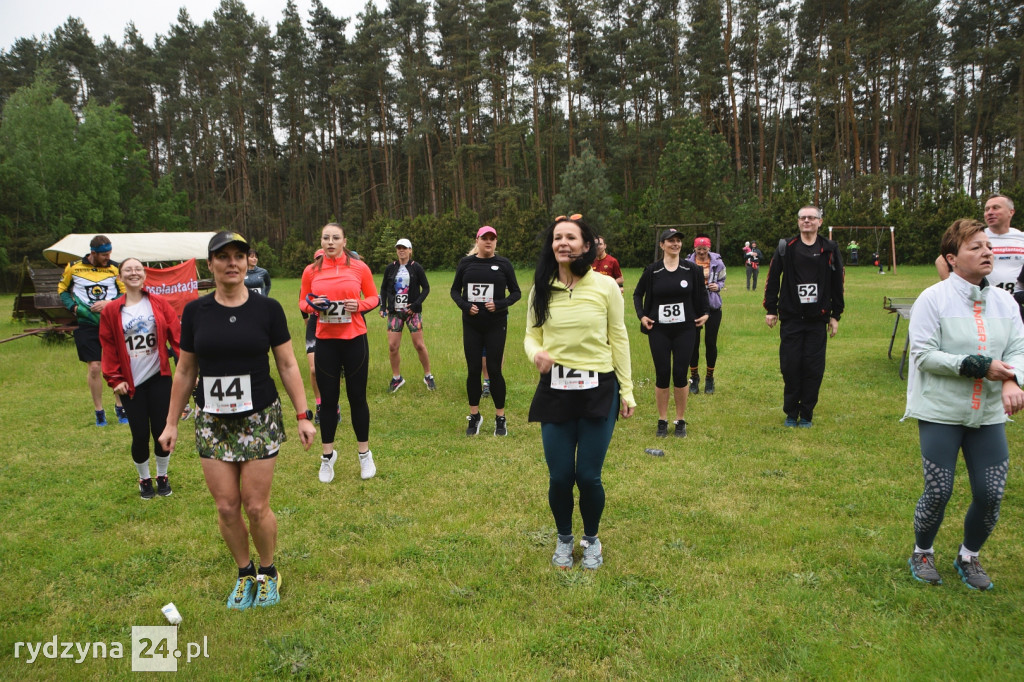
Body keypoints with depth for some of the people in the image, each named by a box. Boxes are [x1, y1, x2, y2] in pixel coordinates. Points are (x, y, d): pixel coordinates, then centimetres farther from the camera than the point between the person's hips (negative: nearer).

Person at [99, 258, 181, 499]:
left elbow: (176, 335, -3)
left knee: (161, 431, 4)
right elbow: (108, 347, 2)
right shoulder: (111, 311, 0)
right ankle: (144, 479, 26)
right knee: (140, 435, 2)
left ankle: (162, 476, 27)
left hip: (159, 379, 0)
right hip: (131, 384, 0)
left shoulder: (159, 304, 0)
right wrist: (114, 379, -3)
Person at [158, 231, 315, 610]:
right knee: (226, 507, 5)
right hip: (212, 422, 2)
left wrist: (303, 415, -3)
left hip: (259, 419, -2)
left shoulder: (267, 309, -4)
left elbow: (287, 365, 0)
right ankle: (244, 574, 29)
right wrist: (171, 422, 9)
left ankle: (268, 572, 26)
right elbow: (185, 371, 9)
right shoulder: (195, 312, 1)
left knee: (256, 507, 1)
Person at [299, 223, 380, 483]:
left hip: (355, 339, -1)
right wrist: (313, 305, -12)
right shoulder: (311, 270, 1)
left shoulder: (359, 267, -1)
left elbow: (373, 297, 6)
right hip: (325, 341, 1)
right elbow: (302, 302, 10)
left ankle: (364, 453, 22)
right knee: (328, 399, 6)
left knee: (357, 397, 6)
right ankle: (328, 455, 22)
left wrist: (360, 305, -14)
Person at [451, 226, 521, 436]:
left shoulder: (503, 263, 0)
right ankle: (474, 417, 20)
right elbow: (455, 290, 10)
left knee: (494, 370, -1)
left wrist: (500, 305, -14)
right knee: (473, 370, 5)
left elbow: (516, 292, 4)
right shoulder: (466, 263, 4)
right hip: (471, 325, 2)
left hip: (496, 325, -2)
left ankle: (500, 419, 13)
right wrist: (465, 305, -9)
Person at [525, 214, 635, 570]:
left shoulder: (606, 286, -5)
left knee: (588, 476, 2)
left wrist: (627, 391, 2)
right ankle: (564, 539, 34)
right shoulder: (541, 289, 1)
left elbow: (618, 339, 1)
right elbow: (531, 336, 9)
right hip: (555, 392, 2)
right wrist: (536, 353, -16)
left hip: (599, 391, -2)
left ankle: (592, 540, 31)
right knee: (559, 476, 5)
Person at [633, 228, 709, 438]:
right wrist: (642, 316, 2)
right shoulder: (652, 270, -1)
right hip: (659, 330, 0)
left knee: (680, 375, 1)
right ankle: (662, 421, 15)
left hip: (685, 329, 0)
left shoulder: (692, 269, 1)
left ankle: (681, 421, 15)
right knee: (662, 375, 2)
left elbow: (702, 292, 17)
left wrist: (704, 313, 8)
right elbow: (638, 294, 12)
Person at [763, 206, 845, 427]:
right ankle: (791, 413, 15)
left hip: (817, 319, 1)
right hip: (791, 318, -1)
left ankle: (806, 414, 15)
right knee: (790, 366, 0)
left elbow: (837, 284, 9)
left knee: (814, 368, 2)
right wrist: (770, 309, 1)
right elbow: (772, 279, 5)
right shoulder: (786, 248, 3)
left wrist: (835, 315, 7)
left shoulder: (829, 250, 5)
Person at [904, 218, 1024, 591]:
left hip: (988, 415, 5)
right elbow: (924, 355, -14)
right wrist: (980, 367, -19)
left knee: (991, 494, 2)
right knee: (938, 493, -1)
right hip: (940, 413, -4)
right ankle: (922, 553, 27)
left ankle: (969, 557, 30)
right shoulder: (933, 299, -9)